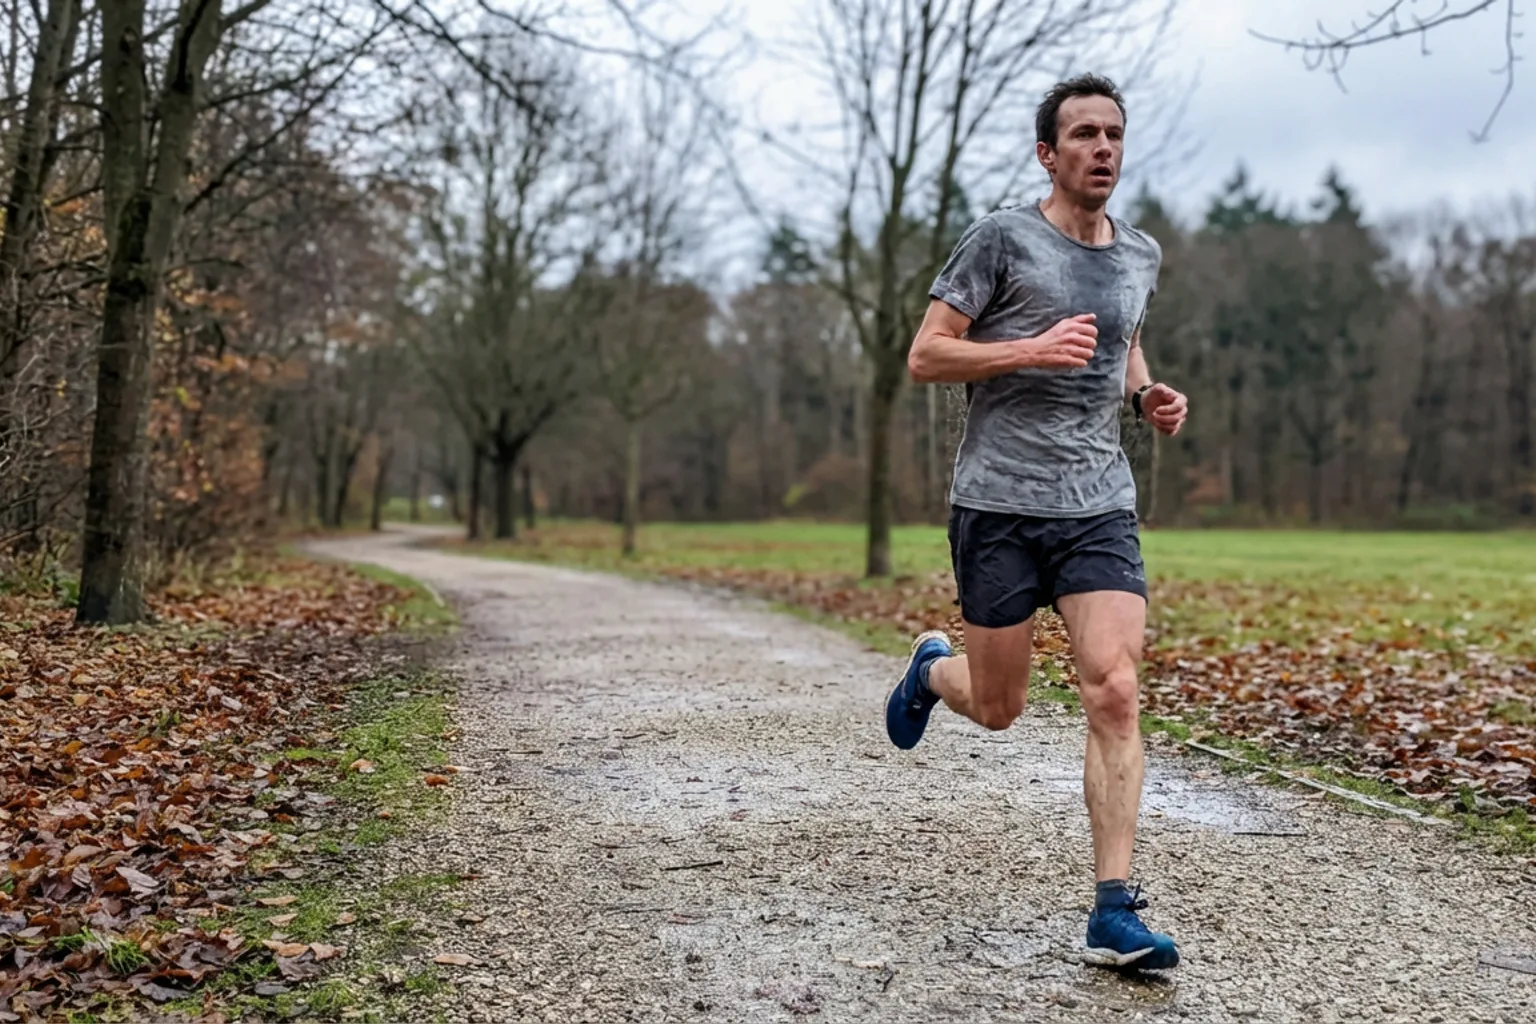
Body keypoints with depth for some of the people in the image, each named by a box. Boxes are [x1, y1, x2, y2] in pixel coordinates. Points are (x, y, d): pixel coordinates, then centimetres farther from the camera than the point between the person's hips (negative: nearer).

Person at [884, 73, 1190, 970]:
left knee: (1115, 694, -11)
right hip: (999, 503, -3)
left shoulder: (1142, 255, 13)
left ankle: (1115, 913, -6)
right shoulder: (1002, 240, -3)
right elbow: (924, 359, -5)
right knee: (999, 710, 7)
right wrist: (1032, 350, -18)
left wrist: (1150, 395, 10)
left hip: (1101, 508, 4)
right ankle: (933, 669, 44)